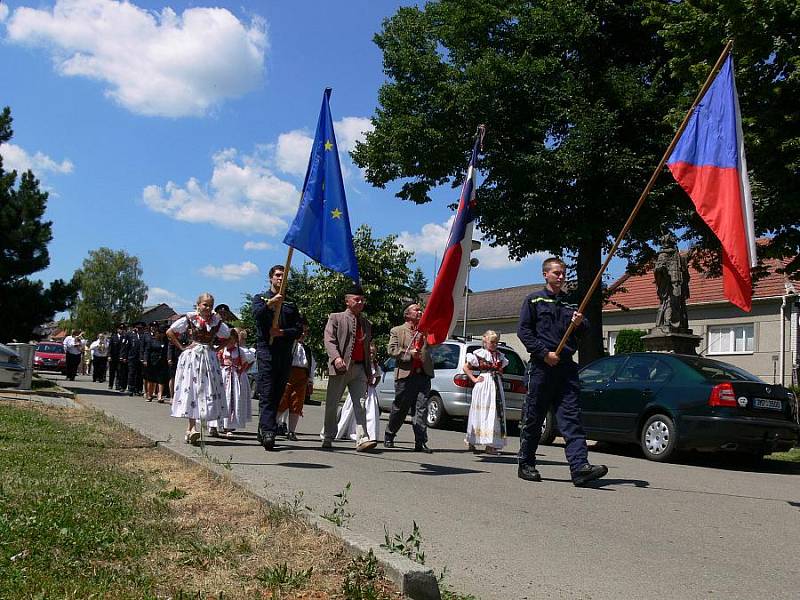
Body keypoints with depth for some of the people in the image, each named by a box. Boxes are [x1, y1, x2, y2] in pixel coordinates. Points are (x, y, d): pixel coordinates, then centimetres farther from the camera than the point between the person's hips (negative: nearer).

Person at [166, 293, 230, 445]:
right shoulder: (189, 318, -2)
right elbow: (170, 332, 3)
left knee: (207, 391, -2)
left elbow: (229, 337, 18)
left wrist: (216, 348, 6)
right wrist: (181, 347, -3)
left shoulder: (216, 322, 5)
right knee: (191, 390, -12)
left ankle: (190, 428, 5)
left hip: (209, 358, 3)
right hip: (191, 357, -3)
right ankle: (192, 427, -19)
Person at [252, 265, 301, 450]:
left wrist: (282, 332, -9)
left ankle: (264, 431, 11)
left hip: (285, 353, 4)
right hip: (266, 350, -4)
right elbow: (257, 314, -9)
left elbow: (298, 329, 9)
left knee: (278, 394, 3)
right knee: (267, 393, -13)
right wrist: (270, 303, -26)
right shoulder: (260, 298, 14)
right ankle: (268, 432, -22)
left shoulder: (290, 304, 21)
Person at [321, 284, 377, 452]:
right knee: (332, 404, 4)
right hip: (340, 367, -3)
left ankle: (362, 439, -12)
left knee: (360, 405, -7)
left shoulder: (366, 323, 20)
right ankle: (327, 438, 18)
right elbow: (329, 340, -7)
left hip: (360, 369, 4)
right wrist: (336, 357, -24)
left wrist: (369, 372, 17)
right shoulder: (336, 318, 6)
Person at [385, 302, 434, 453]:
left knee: (421, 409, -2)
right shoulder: (397, 331, 8)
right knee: (400, 409, 6)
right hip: (405, 375, -3)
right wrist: (408, 353, -12)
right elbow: (391, 350, -2)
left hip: (423, 375, 3)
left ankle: (420, 442, -2)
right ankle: (389, 436, 25)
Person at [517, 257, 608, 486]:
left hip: (566, 367, 4)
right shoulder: (534, 300, 7)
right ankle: (526, 464, 15)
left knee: (571, 417, -7)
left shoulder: (570, 302, 20)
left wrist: (579, 323, -6)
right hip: (541, 366, -3)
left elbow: (586, 330, 18)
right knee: (533, 418, 3)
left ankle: (580, 467, -16)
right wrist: (545, 353, -12)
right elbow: (523, 331, -2)